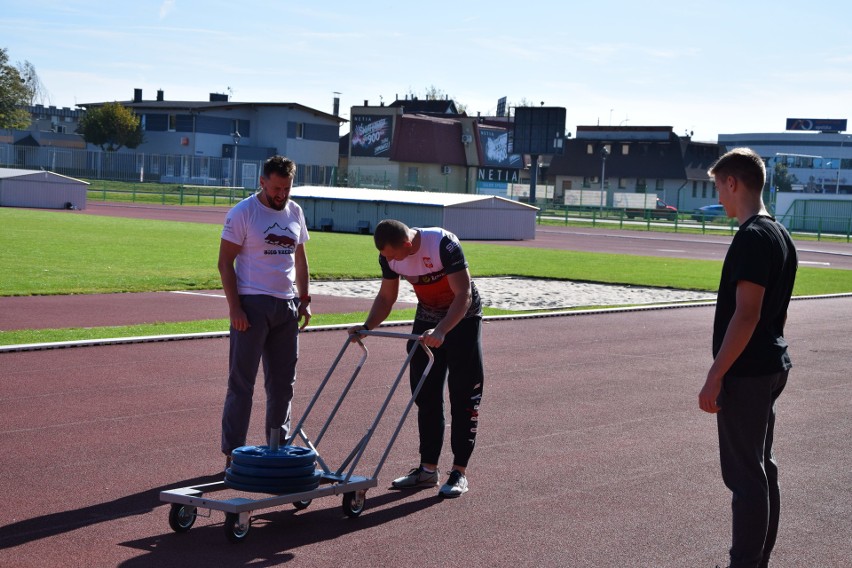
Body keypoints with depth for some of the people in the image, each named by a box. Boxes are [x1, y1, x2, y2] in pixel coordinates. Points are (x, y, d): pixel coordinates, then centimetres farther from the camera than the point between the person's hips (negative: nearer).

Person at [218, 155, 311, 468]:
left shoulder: (295, 212, 11)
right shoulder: (243, 213, -7)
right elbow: (225, 262, -8)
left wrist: (304, 298, 13)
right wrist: (234, 307, -15)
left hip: (287, 306, 6)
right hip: (252, 304, -6)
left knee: (283, 381, 11)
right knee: (242, 381, -4)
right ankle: (233, 453, -1)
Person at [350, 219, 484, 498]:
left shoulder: (443, 244, -30)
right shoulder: (389, 256, -11)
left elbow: (463, 295, -32)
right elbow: (386, 297, 2)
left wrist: (441, 331, -45)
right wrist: (367, 326, -14)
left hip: (463, 318, -6)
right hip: (427, 317, 6)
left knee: (463, 396, -6)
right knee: (426, 395, 4)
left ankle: (459, 472, -2)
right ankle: (428, 469, 11)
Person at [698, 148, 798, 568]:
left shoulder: (752, 238, -18)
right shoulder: (780, 235, 12)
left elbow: (746, 315, -23)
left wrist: (715, 376, -20)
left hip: (746, 373, -10)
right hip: (772, 367, 10)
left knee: (745, 474, -5)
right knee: (762, 467, 15)